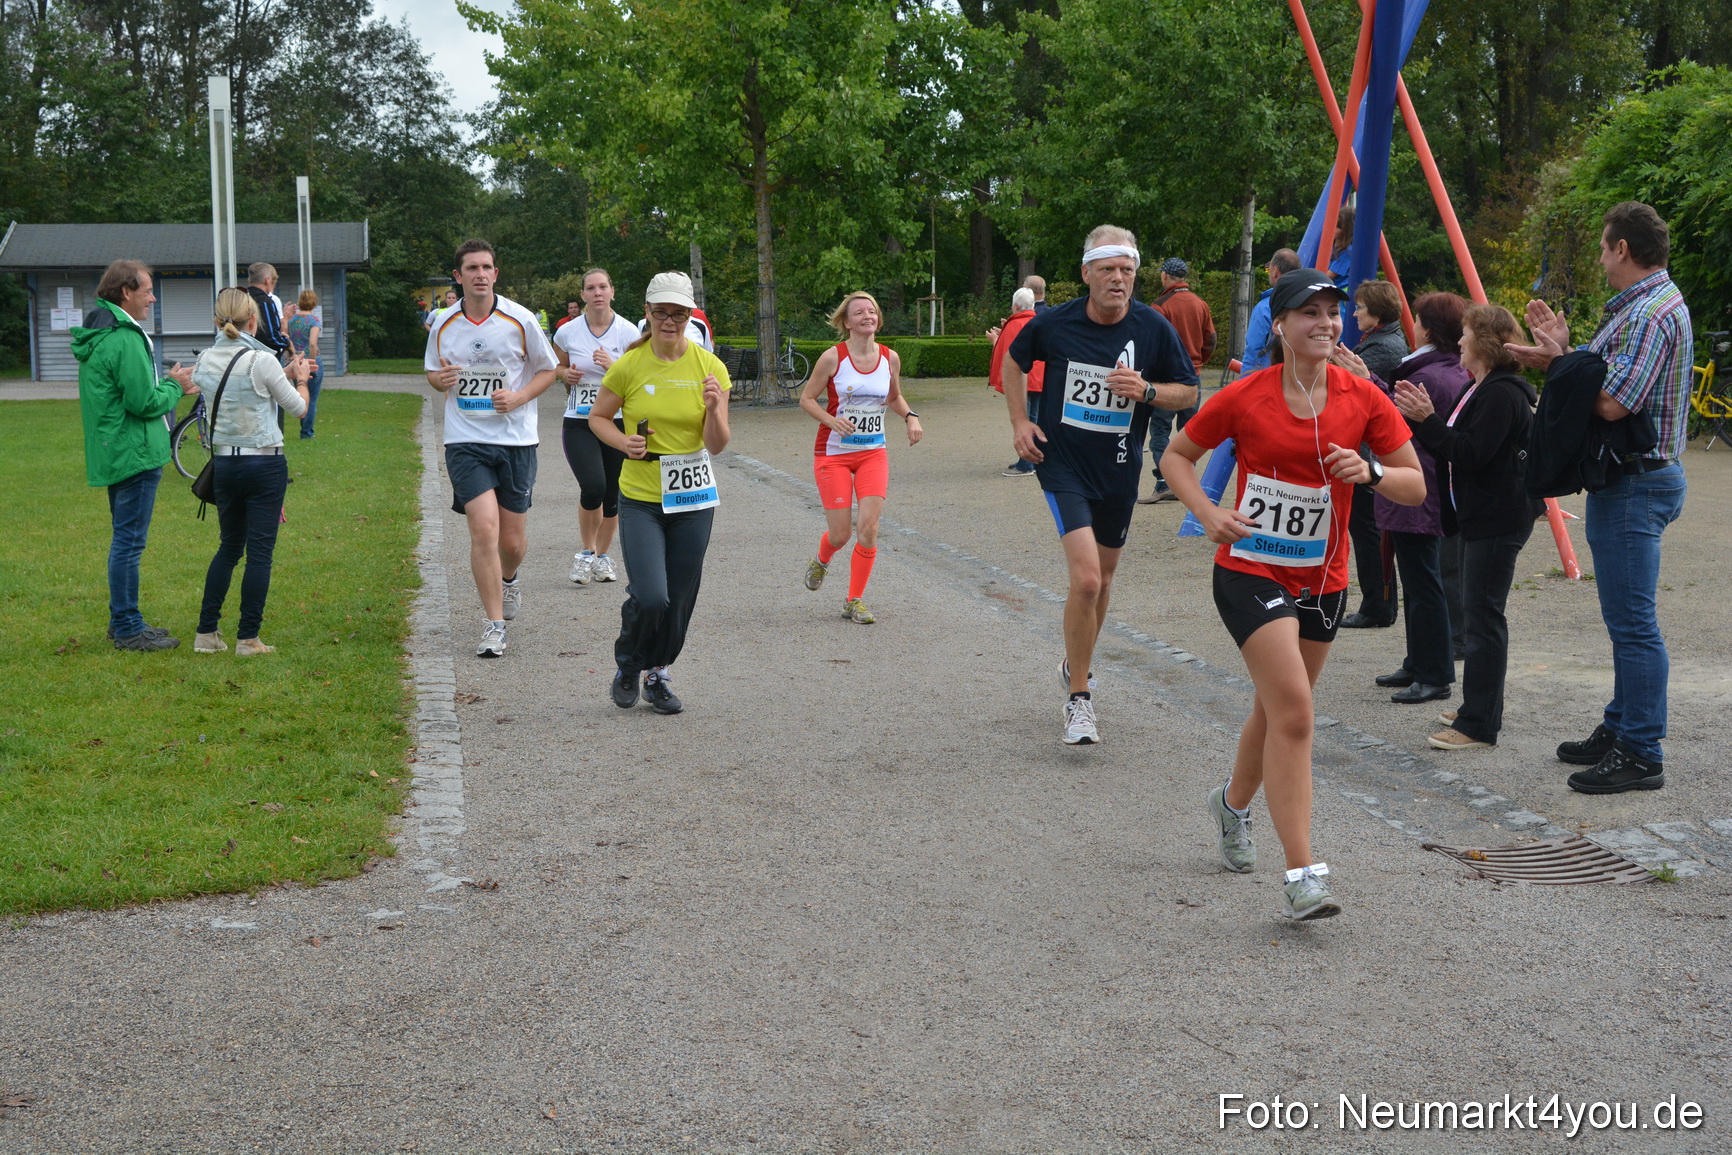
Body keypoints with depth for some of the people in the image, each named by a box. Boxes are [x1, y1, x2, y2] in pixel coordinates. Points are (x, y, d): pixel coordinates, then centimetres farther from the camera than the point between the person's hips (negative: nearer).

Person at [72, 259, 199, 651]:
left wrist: (169, 385, 11)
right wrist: (175, 387, -4)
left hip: (113, 454, 11)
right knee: (130, 541, -4)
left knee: (125, 539, 18)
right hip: (134, 454, -11)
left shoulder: (98, 336, 14)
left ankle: (122, 620, 25)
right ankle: (128, 628, 2)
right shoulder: (125, 340, -20)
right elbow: (144, 402, -22)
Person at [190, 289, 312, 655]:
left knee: (229, 546, 17)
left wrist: (285, 376, 21)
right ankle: (247, 638, 4)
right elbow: (298, 408, -3)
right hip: (264, 465, -6)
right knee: (260, 551, 2)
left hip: (223, 463, 6)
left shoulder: (206, 360, 2)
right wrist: (301, 379, 16)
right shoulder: (262, 361, -15)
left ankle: (206, 632, 16)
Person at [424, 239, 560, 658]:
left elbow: (548, 369, 6)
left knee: (512, 541, 6)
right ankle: (495, 626, -6)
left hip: (516, 440, 0)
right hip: (465, 442, 0)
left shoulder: (520, 320, -4)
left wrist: (517, 398, -11)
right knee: (484, 530, -15)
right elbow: (433, 373, 18)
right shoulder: (444, 325, 3)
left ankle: (508, 579, 43)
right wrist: (441, 380, -7)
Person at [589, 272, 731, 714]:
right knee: (650, 597, -13)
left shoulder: (709, 367, -3)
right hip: (640, 498, -2)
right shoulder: (628, 367, -7)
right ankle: (627, 667, 17)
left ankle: (658, 674, 31)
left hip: (693, 497, 2)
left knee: (679, 597, 7)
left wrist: (715, 408, -22)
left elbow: (716, 445, -3)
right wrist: (624, 442, -10)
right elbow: (598, 416, 9)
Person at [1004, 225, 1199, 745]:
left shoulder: (1154, 328, -8)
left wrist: (1146, 390, -17)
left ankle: (1076, 665, 44)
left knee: (1102, 577, 18)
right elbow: (1014, 362, 11)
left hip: (1119, 469, 3)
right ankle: (1079, 699, -5)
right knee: (1086, 578, -18)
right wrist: (1020, 421, 2)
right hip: (1063, 465, -3)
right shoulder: (1054, 324, -9)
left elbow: (1188, 391, 2)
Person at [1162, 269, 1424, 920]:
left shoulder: (1363, 398, -3)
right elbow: (1176, 457, 3)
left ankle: (1233, 805, 49)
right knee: (1294, 712, -18)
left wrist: (1370, 471, -20)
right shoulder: (1245, 398, -9)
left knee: (1278, 709, 19)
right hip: (1251, 570, -4)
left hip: (1322, 579, 4)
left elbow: (1416, 487, 1)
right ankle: (1303, 877, -18)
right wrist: (1208, 514, -13)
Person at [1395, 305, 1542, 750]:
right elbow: (1452, 445, 16)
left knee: (1483, 616, -10)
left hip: (1498, 520, -11)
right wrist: (1423, 417, 5)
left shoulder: (1502, 394, -17)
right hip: (1480, 516, 11)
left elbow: (1470, 453, -24)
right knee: (1479, 614, 16)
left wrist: (1427, 420, -22)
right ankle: (1481, 708, 25)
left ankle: (1479, 724, -8)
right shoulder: (1482, 389, 17)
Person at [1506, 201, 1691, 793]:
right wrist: (1564, 353, 9)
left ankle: (1641, 755, -2)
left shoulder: (1652, 312, -18)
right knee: (1625, 618, 18)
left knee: (1633, 622, -7)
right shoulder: (1641, 305, 16)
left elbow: (1612, 403, -25)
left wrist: (1557, 364, -11)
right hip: (1626, 478, 11)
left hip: (1637, 483, -11)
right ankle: (1621, 728, 28)